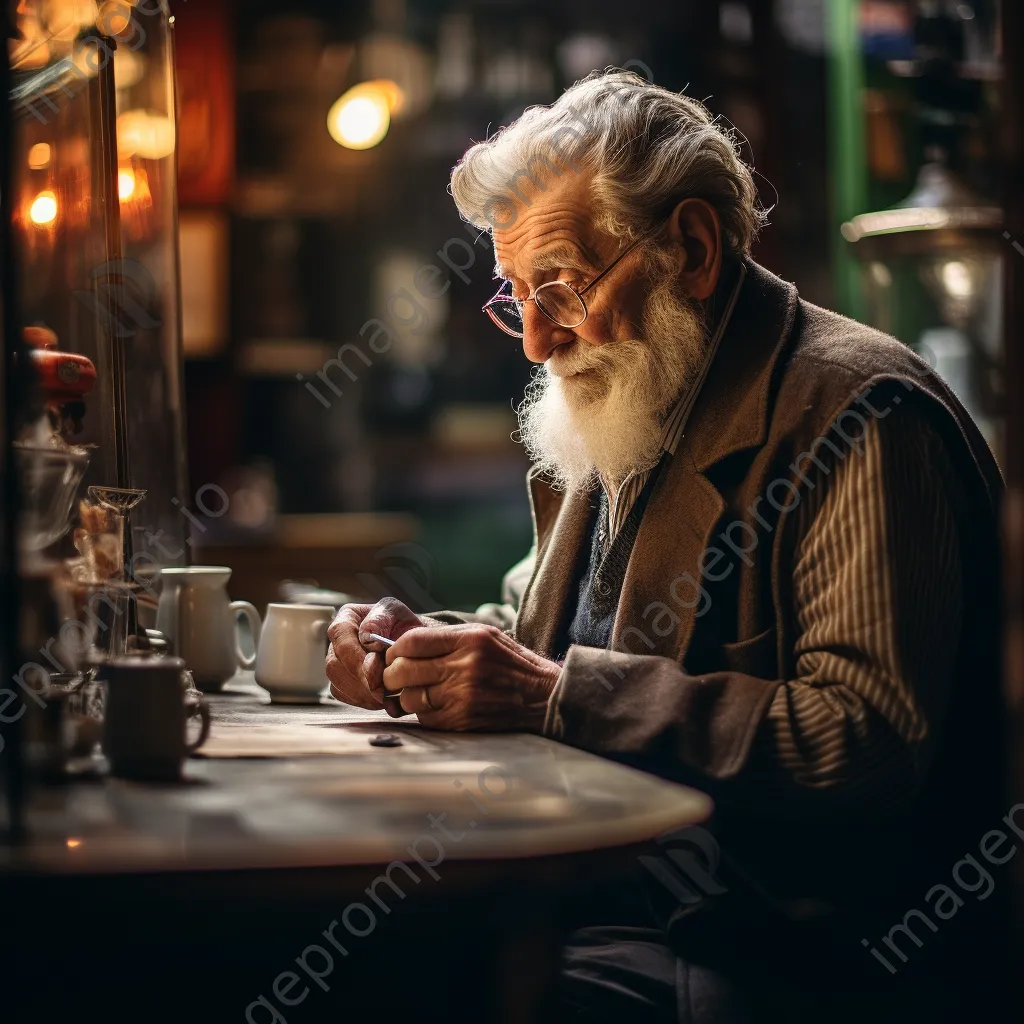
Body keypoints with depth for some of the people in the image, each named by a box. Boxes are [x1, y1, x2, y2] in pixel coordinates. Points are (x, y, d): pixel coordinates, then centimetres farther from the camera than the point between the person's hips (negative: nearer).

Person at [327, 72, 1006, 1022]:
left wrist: (556, 695, -22)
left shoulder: (859, 415, -12)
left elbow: (870, 743, -22)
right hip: (596, 901, 8)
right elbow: (538, 620, 28)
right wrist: (429, 645, 5)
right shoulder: (636, 417, 17)